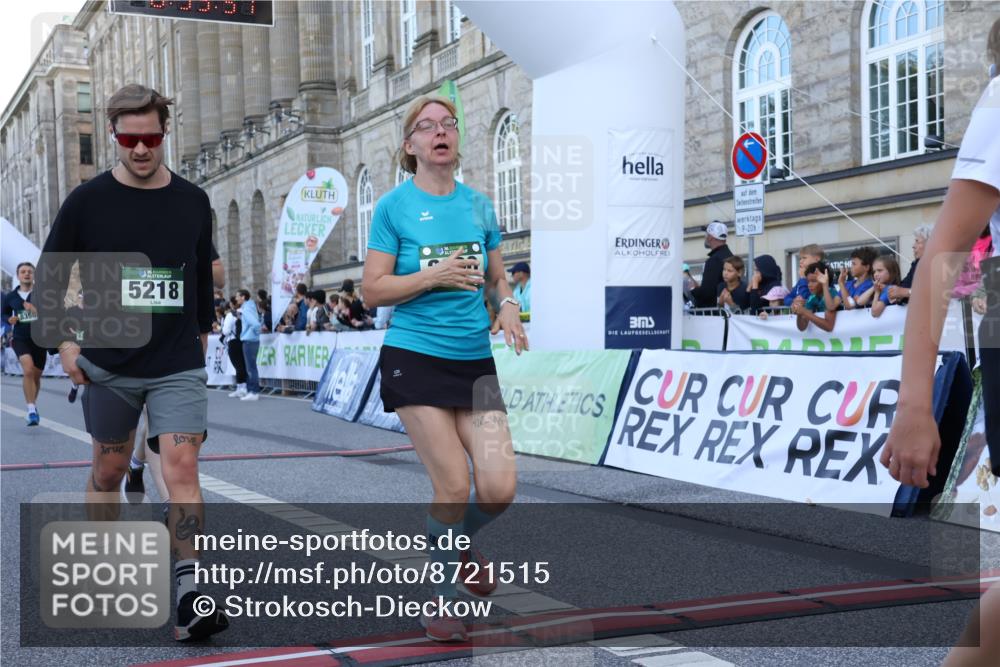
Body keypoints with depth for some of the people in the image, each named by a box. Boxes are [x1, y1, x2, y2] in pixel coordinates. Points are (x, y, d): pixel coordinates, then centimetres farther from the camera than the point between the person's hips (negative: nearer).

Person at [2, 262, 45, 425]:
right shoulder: (10, 297, 4)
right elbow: (4, 314, 20)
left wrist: (38, 311, -27)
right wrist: (9, 319, -2)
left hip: (39, 339, 0)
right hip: (20, 339, 0)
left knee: (36, 376, 13)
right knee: (28, 370, -23)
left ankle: (33, 405, 39)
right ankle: (31, 410, -20)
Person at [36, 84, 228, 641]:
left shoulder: (194, 202, 4)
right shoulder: (88, 200, -2)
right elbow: (50, 274, 5)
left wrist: (201, 337, 18)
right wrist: (67, 339, -4)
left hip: (179, 366, 0)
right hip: (109, 365, 0)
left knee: (183, 469, -12)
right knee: (108, 471, 13)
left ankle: (190, 598, -12)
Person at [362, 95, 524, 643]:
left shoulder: (479, 205, 10)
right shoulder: (394, 206, -2)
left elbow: (497, 276, 18)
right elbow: (373, 291, -4)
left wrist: (508, 304, -3)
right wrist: (435, 275, -17)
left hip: (476, 360, 4)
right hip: (415, 358, -4)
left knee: (500, 488, -5)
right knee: (454, 486, -7)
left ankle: (457, 544, 30)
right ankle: (438, 603, 15)